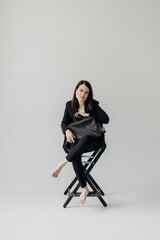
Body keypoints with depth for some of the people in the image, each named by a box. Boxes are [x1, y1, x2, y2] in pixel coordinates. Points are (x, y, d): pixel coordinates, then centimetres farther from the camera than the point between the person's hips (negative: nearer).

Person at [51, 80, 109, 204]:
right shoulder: (70, 105, 7)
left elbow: (106, 119, -12)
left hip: (92, 140, -2)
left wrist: (88, 114, -16)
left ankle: (62, 164, -32)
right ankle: (84, 188, -21)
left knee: (85, 138, -40)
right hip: (76, 139, 2)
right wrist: (67, 131, -17)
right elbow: (64, 123, 6)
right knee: (76, 157, -32)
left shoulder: (93, 105, -1)